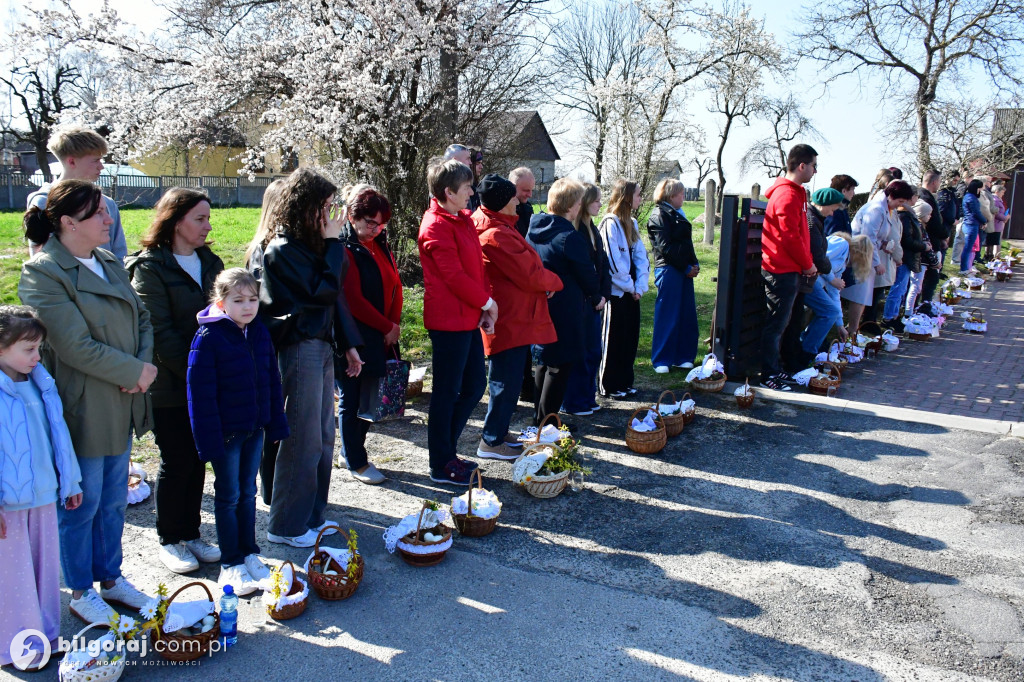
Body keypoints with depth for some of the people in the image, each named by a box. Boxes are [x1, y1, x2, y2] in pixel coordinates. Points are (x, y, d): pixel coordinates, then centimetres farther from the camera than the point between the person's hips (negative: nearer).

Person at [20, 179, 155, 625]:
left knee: (114, 500, 19)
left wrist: (147, 363, -6)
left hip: (121, 405, 7)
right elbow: (76, 346, -21)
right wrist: (135, 372, -16)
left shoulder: (109, 263, 9)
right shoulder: (42, 274, -15)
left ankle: (110, 578, 35)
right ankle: (82, 593, 26)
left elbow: (142, 318, 11)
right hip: (82, 410, -7)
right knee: (82, 502, 8)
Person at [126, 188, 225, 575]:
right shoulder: (151, 267, -9)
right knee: (177, 462, 4)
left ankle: (191, 534, 25)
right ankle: (169, 540, 20)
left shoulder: (210, 263, 10)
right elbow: (159, 332, -15)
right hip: (169, 386, -5)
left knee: (197, 460, 12)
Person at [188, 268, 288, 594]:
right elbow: (201, 394, -17)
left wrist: (276, 423, 10)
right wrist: (209, 440, -18)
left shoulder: (260, 333, 3)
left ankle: (249, 553, 30)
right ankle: (231, 563, 19)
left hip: (255, 430, 6)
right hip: (226, 431, -5)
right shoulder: (208, 337, -16)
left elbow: (272, 380, 11)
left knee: (248, 492, 17)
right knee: (228, 496, 7)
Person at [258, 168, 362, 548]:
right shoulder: (283, 250, -14)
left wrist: (347, 344, 16)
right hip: (299, 349, -9)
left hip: (321, 348, 9)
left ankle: (312, 515, 28)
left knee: (323, 438, 15)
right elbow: (325, 291, -19)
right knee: (303, 441, -2)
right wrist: (333, 243, -12)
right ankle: (286, 526, 12)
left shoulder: (309, 245, 14)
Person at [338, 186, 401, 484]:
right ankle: (356, 463, 16)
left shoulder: (380, 245, 12)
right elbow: (353, 300, -17)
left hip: (381, 337, 8)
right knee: (352, 399, 4)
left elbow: (395, 285, 14)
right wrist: (386, 327, -10)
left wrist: (395, 324, 1)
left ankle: (353, 451, 28)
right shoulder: (343, 248, -13)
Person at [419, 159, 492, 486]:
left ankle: (446, 451, 27)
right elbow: (454, 275, -19)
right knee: (447, 392, 0)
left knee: (474, 385, 15)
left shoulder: (462, 219, 14)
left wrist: (485, 305, 3)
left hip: (469, 318, 10)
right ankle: (441, 466, 13)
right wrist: (486, 301, -9)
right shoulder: (436, 226, -14)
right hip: (449, 320, -10)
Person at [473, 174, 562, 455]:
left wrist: (543, 281, 1)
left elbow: (523, 266, 17)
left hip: (513, 318, 11)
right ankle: (491, 442, 8)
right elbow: (530, 275, -20)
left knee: (507, 380, 19)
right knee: (506, 382, -2)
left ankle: (499, 431, 31)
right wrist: (554, 282, -3)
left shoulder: (498, 228, 13)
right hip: (511, 320, -11)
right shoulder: (497, 236, -22)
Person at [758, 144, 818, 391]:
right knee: (776, 323, -5)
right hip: (782, 270, -10)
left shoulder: (793, 193, 18)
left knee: (779, 322, 15)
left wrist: (806, 263, 13)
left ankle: (775, 369, 23)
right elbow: (791, 237, -19)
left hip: (787, 270, 10)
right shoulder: (787, 195, -15)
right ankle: (769, 375, 1)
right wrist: (808, 264, -8)